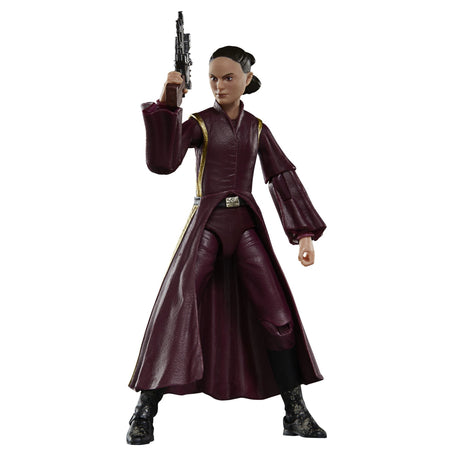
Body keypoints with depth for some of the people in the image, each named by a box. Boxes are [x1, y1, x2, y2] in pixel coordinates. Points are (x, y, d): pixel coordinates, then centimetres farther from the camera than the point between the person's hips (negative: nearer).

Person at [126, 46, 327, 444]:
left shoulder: (257, 128, 11)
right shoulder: (199, 122, 1)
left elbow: (284, 180, 8)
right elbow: (162, 162, -15)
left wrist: (305, 233, 0)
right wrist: (165, 105, -23)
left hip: (247, 225, 3)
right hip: (206, 223, -3)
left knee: (277, 314, -4)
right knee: (177, 309, -14)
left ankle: (296, 413, 6)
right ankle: (145, 411, -3)